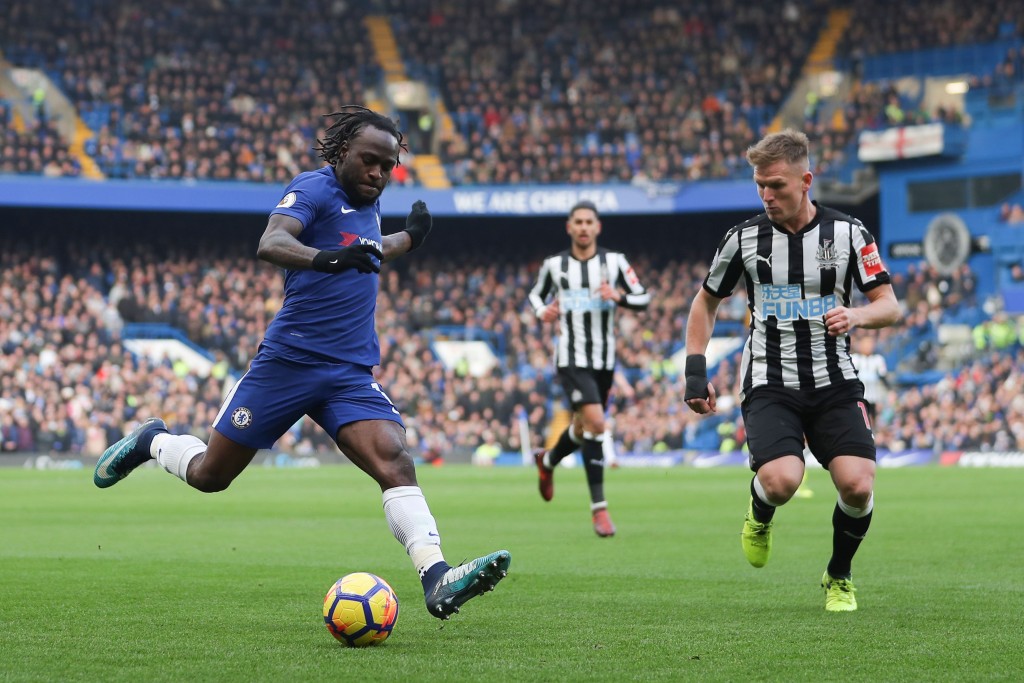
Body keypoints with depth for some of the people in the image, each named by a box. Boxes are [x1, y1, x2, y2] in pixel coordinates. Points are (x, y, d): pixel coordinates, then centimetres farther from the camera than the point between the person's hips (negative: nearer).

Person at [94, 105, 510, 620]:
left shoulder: (367, 204, 15)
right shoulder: (315, 188, -9)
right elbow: (270, 244, -30)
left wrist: (409, 238, 38)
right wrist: (326, 258, -48)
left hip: (352, 374, 6)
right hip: (289, 360, -5)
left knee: (395, 461, -20)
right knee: (209, 474, 7)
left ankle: (437, 580, -35)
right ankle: (153, 441, 40)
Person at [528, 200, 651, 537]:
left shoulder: (614, 262, 0)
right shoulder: (554, 265, -1)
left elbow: (644, 299, 0)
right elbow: (536, 294, 16)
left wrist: (619, 297, -20)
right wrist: (542, 311, -7)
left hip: (604, 359, 4)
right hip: (571, 359, -4)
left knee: (583, 427, 19)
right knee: (595, 424, -21)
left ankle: (548, 461, 53)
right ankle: (598, 507, -15)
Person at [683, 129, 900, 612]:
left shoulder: (848, 233, 0)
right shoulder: (745, 238, 2)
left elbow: (890, 307, 3)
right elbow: (705, 303, 16)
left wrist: (854, 315, -20)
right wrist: (695, 372, 6)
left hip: (834, 383, 1)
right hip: (769, 385, -1)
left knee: (858, 486, -17)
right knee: (781, 480, -27)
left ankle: (839, 577, 13)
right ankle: (759, 515, 13)